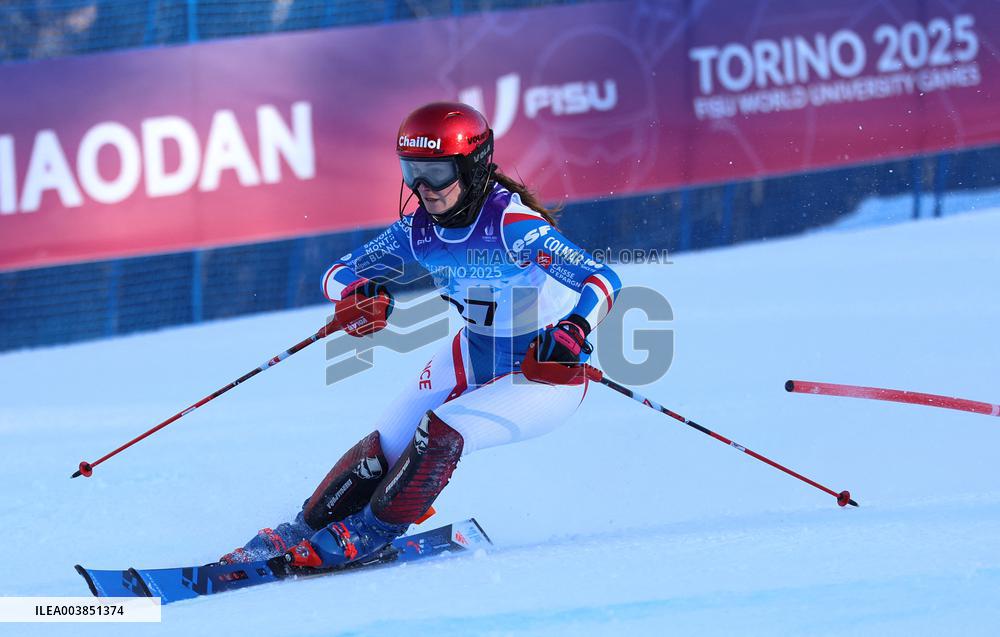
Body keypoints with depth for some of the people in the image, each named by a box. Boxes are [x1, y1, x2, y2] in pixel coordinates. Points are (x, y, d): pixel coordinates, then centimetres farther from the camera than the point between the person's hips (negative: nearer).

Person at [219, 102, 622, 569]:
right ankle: (303, 530, 8)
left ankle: (371, 533, -7)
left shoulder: (510, 224, -29)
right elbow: (337, 274, -7)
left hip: (548, 373, -6)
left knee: (442, 431, -25)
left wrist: (574, 330, -53)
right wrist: (356, 294, -31)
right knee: (387, 444, -7)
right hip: (474, 356, 6)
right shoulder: (419, 230, -10)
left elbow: (603, 280, -33)